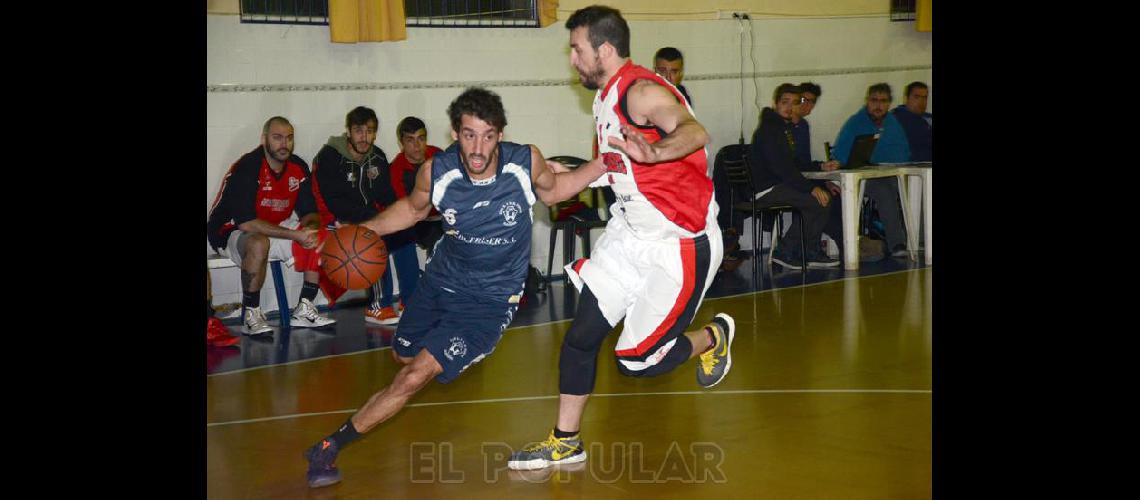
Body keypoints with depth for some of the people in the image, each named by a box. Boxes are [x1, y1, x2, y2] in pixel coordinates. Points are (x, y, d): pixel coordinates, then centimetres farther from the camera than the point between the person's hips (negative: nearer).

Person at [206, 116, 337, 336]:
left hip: (274, 229, 7)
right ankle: (250, 316, -24)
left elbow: (310, 212, 2)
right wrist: (296, 235, -35)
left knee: (321, 239, -10)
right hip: (230, 231, -7)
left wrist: (310, 228, -25)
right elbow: (246, 223, -31)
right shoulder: (246, 169, -24)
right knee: (258, 243, -39)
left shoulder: (298, 167, -3)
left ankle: (304, 310, -4)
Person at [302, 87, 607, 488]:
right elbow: (414, 208, 6)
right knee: (403, 355, 26)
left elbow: (552, 191, 4)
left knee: (416, 376, -15)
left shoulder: (526, 162, -22)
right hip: (442, 279, 4)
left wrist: (605, 163, -9)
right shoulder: (436, 171, -19)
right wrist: (366, 229, -9)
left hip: (491, 299, -3)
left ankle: (329, 447, -1)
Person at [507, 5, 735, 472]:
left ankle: (714, 337, 23)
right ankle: (565, 441, 16)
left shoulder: (642, 91, -20)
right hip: (629, 235, 9)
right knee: (581, 335, 3)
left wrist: (653, 152, -60)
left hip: (680, 244, -9)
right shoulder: (607, 96, 9)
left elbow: (695, 133, -41)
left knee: (637, 360, -5)